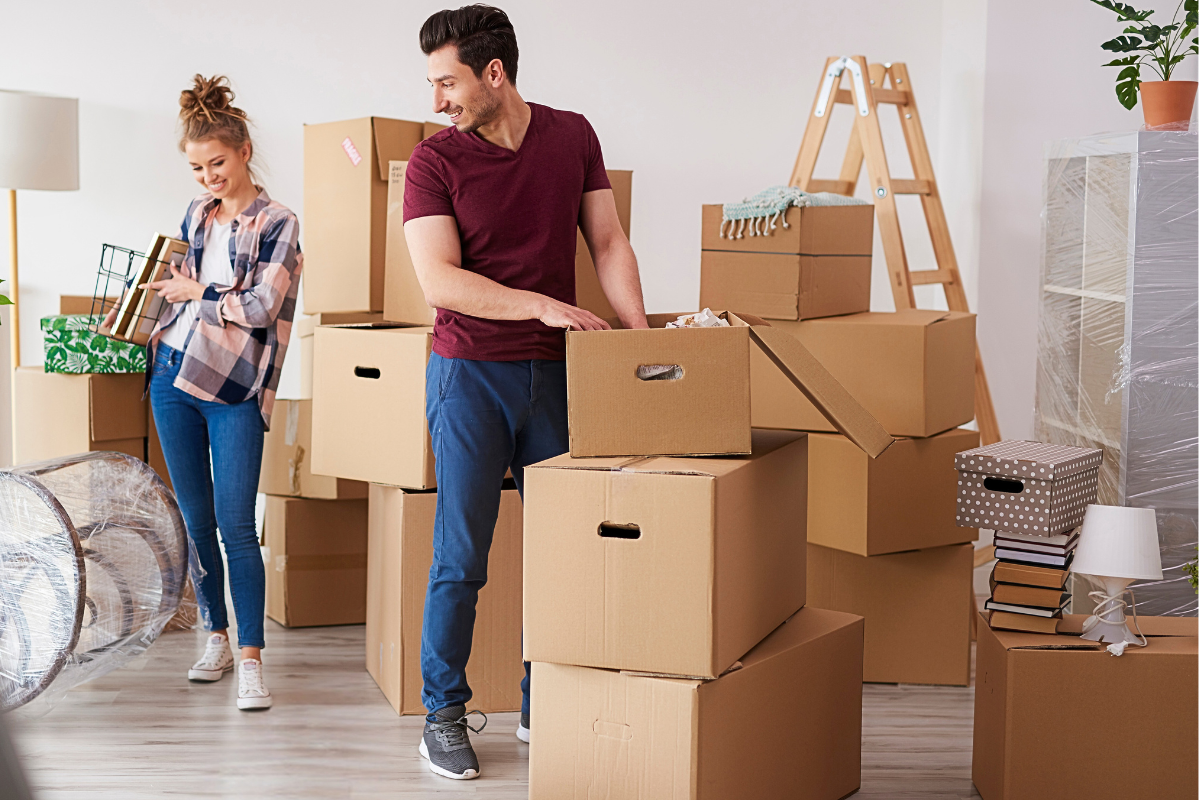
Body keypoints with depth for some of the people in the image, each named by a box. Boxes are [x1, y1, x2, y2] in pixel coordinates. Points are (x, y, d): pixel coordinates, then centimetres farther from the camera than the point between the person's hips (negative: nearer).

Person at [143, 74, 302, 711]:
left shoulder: (278, 223, -5)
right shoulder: (196, 216, 13)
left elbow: (260, 306, -14)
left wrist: (196, 290, -4)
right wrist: (145, 326, 14)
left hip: (233, 391, -5)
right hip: (173, 377, 6)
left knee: (236, 525, -9)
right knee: (195, 521, 9)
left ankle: (250, 659, -6)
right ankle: (216, 638, 22)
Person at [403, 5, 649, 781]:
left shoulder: (572, 136, 4)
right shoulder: (435, 161, -6)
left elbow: (609, 242, 6)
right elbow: (440, 281, -14)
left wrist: (640, 335, -6)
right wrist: (543, 305, -22)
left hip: (556, 370, 3)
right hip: (471, 372, -3)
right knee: (461, 555, -1)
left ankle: (543, 707, 20)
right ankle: (443, 715, 12)